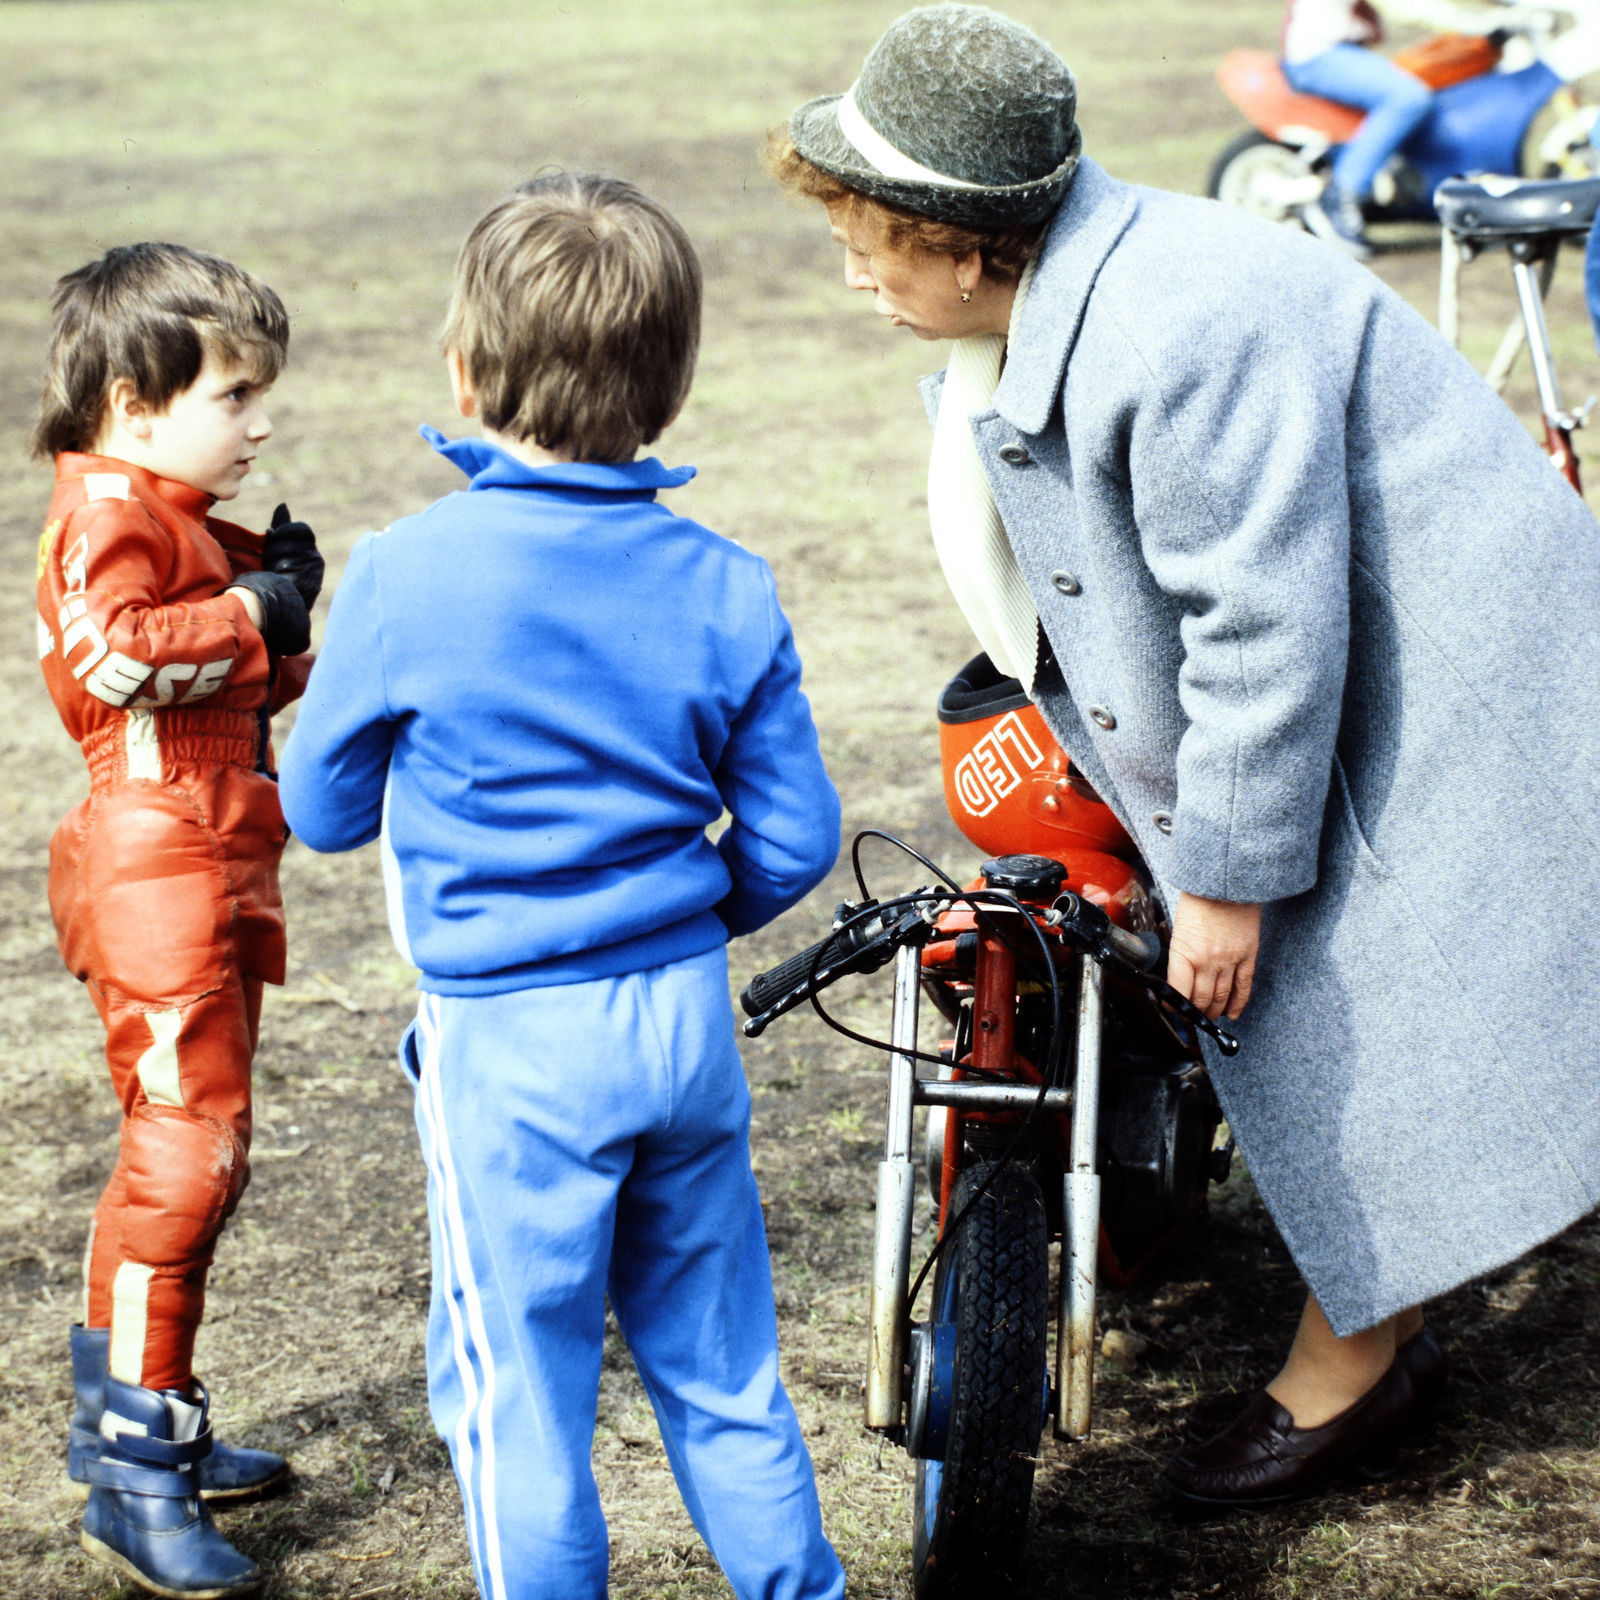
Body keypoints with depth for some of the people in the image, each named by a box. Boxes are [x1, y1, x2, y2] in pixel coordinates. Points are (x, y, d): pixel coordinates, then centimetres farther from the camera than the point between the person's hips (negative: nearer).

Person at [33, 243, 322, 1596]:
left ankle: (147, 1424, 26)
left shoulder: (186, 519, 19)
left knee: (204, 1150, 15)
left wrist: (284, 609, 7)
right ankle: (135, 1465, -6)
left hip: (219, 869, 10)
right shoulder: (108, 514, -12)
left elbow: (254, 688, 26)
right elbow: (110, 649, -32)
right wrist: (249, 614, -20)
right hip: (155, 868, -10)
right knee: (186, 1148, -12)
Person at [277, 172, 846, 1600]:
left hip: (509, 1042, -4)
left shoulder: (406, 579, -12)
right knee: (722, 1371, 19)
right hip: (687, 1018, 4)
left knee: (517, 1392, 8)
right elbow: (794, 841, 1)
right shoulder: (725, 588, -2)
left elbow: (323, 812, -1)